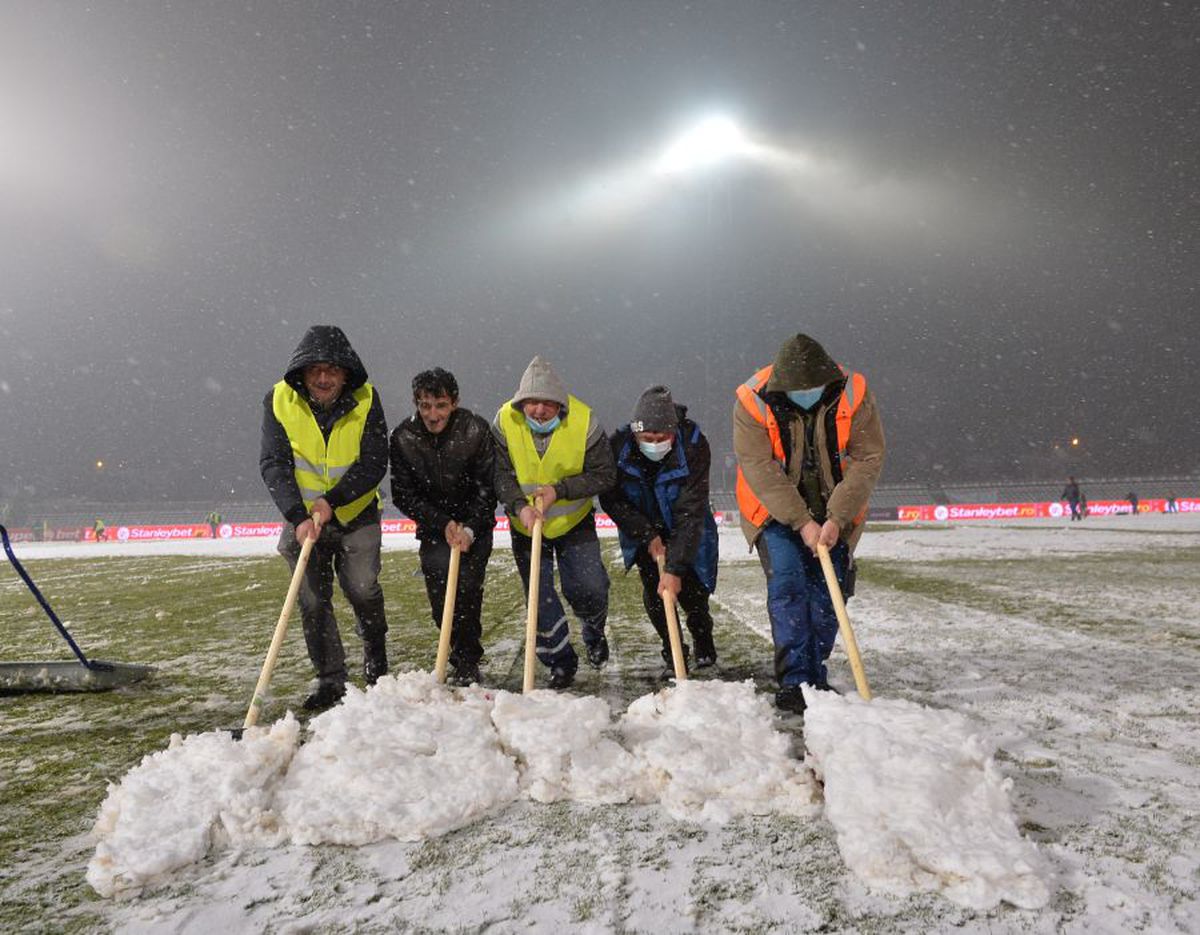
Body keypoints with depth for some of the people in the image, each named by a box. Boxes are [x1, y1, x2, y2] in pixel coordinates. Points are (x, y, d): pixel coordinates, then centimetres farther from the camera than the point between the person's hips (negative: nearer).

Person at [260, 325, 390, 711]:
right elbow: (273, 464, -14)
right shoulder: (279, 400, -10)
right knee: (313, 603, 4)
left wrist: (331, 501, -25)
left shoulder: (365, 400, -12)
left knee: (363, 590, -3)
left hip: (356, 515, -1)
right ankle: (330, 682, 18)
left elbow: (374, 463, -14)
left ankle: (376, 660, 26)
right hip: (303, 519, 1)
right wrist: (298, 516, -26)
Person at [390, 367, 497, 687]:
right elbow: (403, 495, -7)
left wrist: (469, 528, -21)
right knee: (439, 587, -9)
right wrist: (443, 524, -16)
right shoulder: (403, 438, -11)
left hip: (475, 525, -1)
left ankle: (468, 663, 4)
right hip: (434, 527, 2)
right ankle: (465, 656, 11)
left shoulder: (476, 430, -14)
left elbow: (487, 488, -10)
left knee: (468, 585, -14)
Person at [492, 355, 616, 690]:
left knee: (590, 588, -5)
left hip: (574, 522, -1)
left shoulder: (584, 421, -20)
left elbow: (604, 475, -14)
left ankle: (594, 632, 31)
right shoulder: (505, 421, -16)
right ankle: (561, 662, 25)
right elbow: (500, 475, -11)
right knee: (540, 599, 4)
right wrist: (519, 506, -29)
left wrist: (559, 490, -25)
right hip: (526, 524, 1)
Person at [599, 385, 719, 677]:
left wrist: (675, 568, -37)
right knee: (652, 590, -8)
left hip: (685, 532, -1)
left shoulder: (694, 445, -32)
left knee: (690, 590, -4)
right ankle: (674, 653, 12)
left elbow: (691, 513, -33)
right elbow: (611, 499, -15)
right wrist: (648, 535, -21)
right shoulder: (619, 445, -26)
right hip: (643, 531, 2)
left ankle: (704, 645, 27)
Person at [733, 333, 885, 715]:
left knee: (829, 590, 2)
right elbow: (759, 469, -23)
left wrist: (836, 519, -24)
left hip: (833, 514, 2)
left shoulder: (855, 394, -18)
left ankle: (816, 676, 17)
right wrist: (801, 522, -26)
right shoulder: (754, 401, -22)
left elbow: (868, 459, -16)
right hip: (775, 511, -2)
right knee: (786, 583, -14)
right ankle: (794, 681, -8)